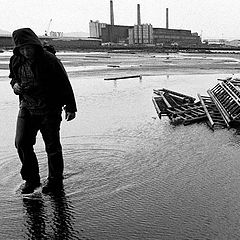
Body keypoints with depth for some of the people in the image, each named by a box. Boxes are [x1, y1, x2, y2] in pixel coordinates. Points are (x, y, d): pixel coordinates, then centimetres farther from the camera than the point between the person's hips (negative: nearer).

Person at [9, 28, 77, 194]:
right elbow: (13, 77, 19)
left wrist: (70, 108, -7)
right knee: (21, 143, -3)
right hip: (27, 108, 5)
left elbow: (64, 85, -9)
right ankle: (31, 179, 15)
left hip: (50, 110, -4)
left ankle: (55, 180, 23)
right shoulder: (16, 61, 0)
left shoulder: (50, 60, -16)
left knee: (52, 146, 4)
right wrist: (15, 85, -6)